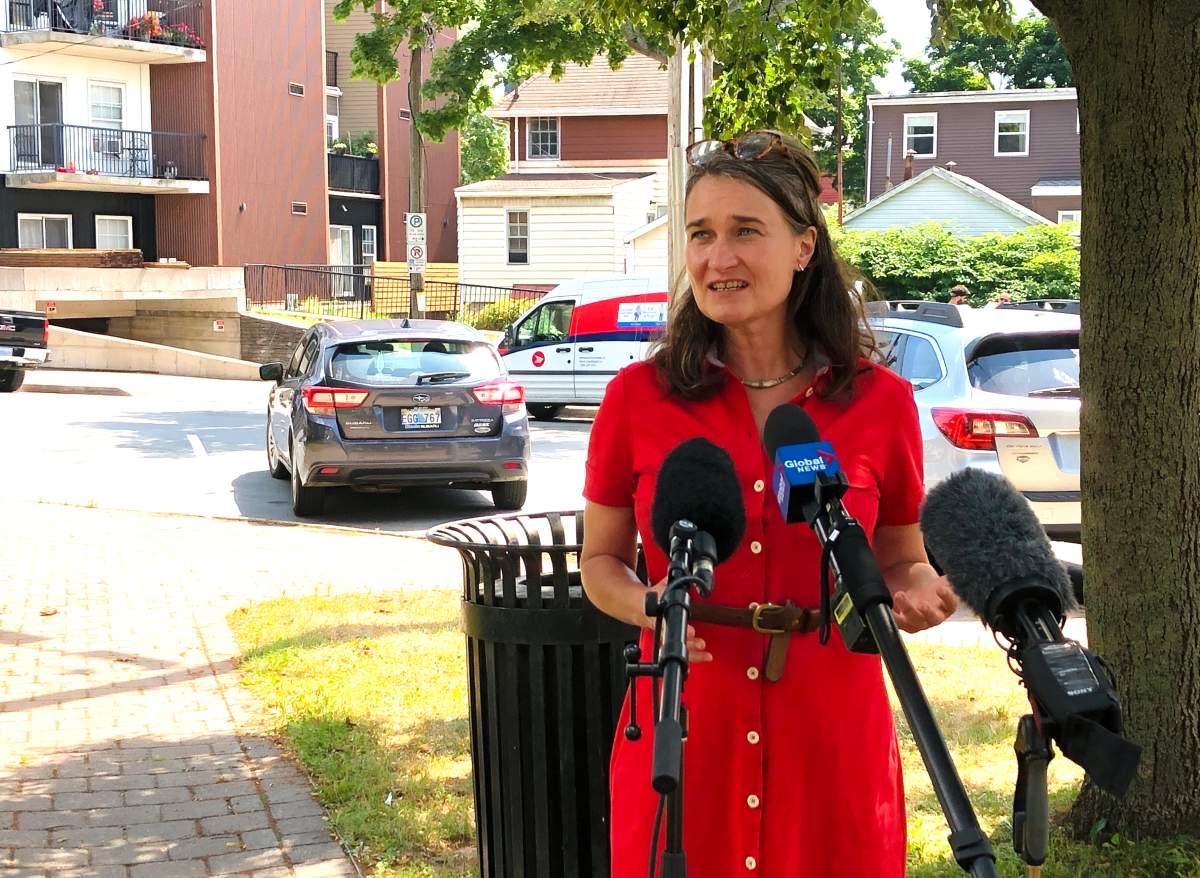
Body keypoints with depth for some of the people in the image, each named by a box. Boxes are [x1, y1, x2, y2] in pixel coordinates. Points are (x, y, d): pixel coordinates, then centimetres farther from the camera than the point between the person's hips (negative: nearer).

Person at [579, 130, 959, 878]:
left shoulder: (881, 402, -2)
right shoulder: (638, 397, -2)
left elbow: (900, 560, 11)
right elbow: (601, 559, 8)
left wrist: (920, 593, -11)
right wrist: (646, 605, -13)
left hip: (831, 744, 0)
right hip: (682, 736, 0)